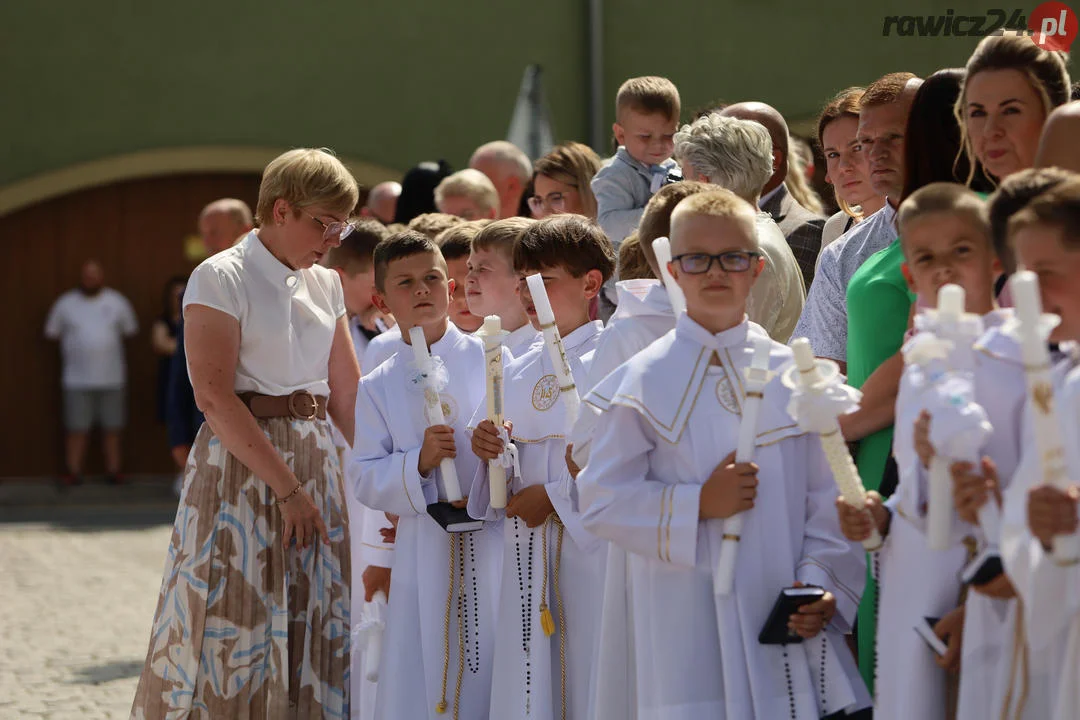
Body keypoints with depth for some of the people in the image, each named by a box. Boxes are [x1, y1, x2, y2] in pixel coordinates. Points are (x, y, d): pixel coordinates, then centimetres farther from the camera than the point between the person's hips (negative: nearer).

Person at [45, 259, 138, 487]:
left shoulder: (117, 302, 7)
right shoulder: (65, 304, 5)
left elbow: (129, 331, 14)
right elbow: (51, 333, 9)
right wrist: (75, 345, 3)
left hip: (112, 380, 1)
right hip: (77, 381, -1)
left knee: (112, 429, 3)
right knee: (76, 429, -3)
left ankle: (114, 471, 8)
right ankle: (73, 472, 2)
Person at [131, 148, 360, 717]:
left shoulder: (325, 286, 12)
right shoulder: (221, 279, -8)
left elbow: (346, 396, 14)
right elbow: (215, 398, -16)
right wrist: (286, 487, -18)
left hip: (316, 465, 7)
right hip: (240, 465, -6)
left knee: (313, 633, 5)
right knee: (233, 631, -5)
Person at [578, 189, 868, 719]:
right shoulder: (643, 381, 1)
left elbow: (827, 496, 7)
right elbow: (601, 503, -3)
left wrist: (821, 582, -6)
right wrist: (697, 504, -12)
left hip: (785, 617, 2)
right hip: (687, 626, -2)